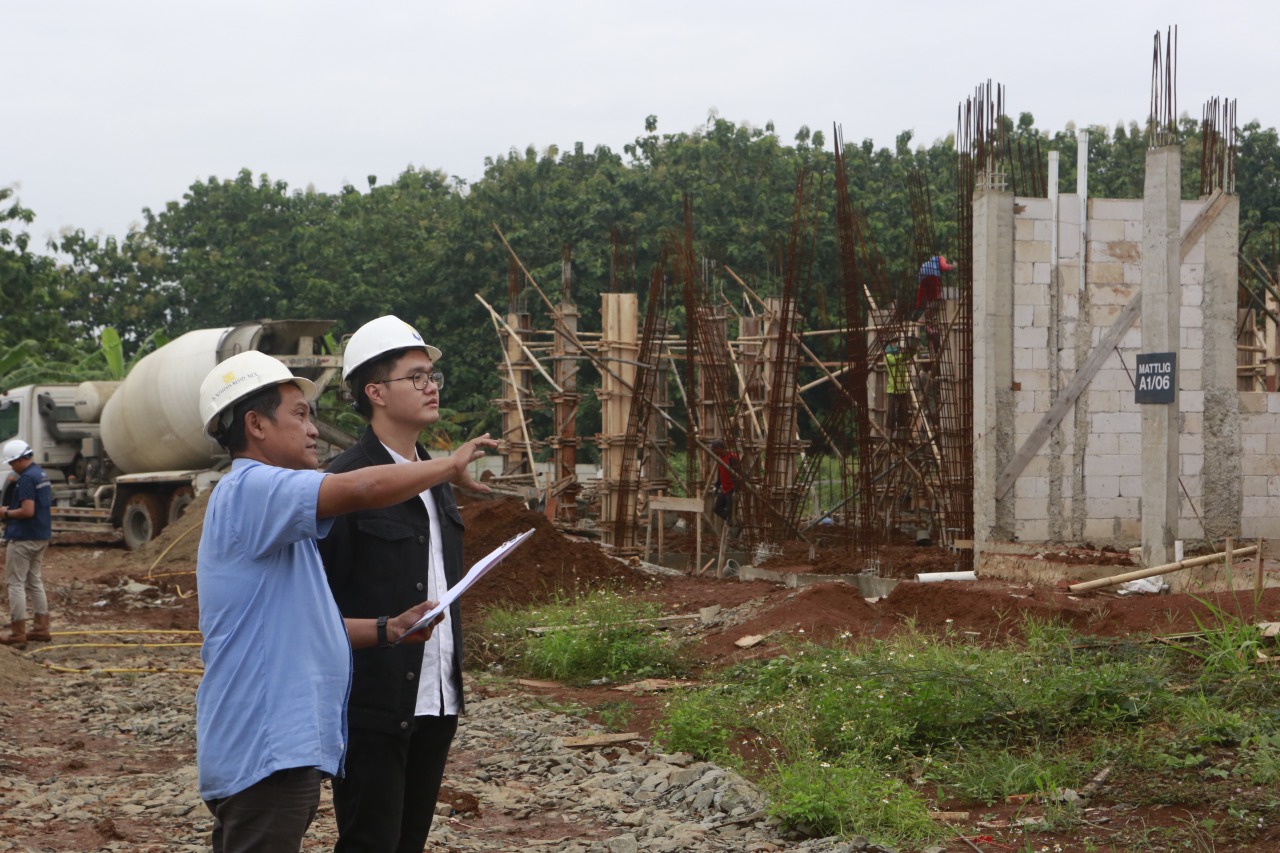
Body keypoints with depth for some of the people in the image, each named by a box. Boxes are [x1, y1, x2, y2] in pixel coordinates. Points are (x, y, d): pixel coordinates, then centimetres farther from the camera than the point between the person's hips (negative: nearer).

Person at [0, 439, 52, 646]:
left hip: (23, 538, -10)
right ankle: (42, 628, 15)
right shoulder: (42, 474, 12)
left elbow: (27, 511, -25)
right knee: (34, 582, 15)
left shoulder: (26, 479, -19)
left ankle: (17, 632, -2)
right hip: (41, 536, 10)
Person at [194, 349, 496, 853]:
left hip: (280, 748, 11)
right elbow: (361, 489, -28)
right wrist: (451, 465, -12)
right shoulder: (250, 491, -13)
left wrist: (387, 630, 11)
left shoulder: (259, 501, 22)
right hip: (263, 750, -11)